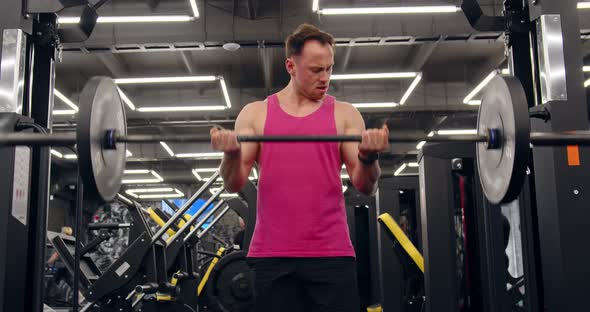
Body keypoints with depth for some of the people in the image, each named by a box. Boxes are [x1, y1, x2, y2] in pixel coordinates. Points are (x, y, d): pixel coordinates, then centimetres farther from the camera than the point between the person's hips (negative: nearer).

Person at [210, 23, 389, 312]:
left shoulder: (344, 114, 7)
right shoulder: (255, 113, 8)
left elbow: (365, 186, 3)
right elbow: (234, 184, 4)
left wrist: (368, 157, -18)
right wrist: (232, 155, -17)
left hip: (331, 252, 0)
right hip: (272, 254, 0)